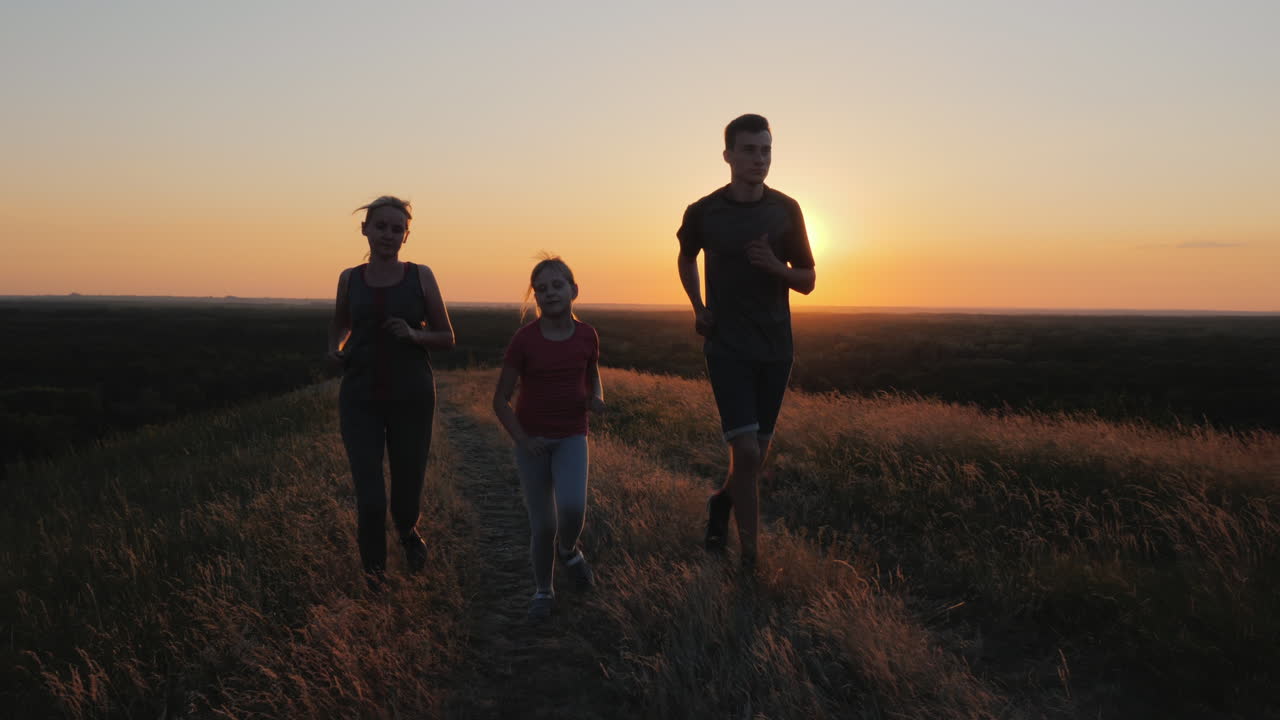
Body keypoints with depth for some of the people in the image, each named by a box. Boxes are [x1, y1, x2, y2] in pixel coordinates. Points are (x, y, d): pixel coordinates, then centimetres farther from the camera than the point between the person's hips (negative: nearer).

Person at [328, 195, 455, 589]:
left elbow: (446, 338, 4)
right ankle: (372, 570, 22)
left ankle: (407, 529, 46)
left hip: (411, 399, 0)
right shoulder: (349, 278, 4)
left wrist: (414, 335, -16)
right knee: (370, 500, -9)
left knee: (407, 498, 6)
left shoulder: (421, 276, -1)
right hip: (361, 401, 1)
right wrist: (334, 350, 1)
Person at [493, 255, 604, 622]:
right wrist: (523, 439, -14)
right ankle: (543, 591, 26)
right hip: (533, 441, -1)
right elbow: (501, 398, -5)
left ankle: (569, 549, 14)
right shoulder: (524, 339, -10)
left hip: (572, 437, 1)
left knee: (572, 507, -21)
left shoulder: (586, 335, -3)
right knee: (543, 524, 2)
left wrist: (596, 399, -5)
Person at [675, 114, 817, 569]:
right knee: (746, 451, -14)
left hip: (775, 348, 3)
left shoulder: (786, 211, 0)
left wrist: (776, 266, -16)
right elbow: (685, 259, 17)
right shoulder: (703, 212, -4)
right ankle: (750, 557, -2)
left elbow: (807, 281, 5)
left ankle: (723, 501, 42)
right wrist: (697, 307, 4)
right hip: (726, 347, -3)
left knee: (758, 453, 11)